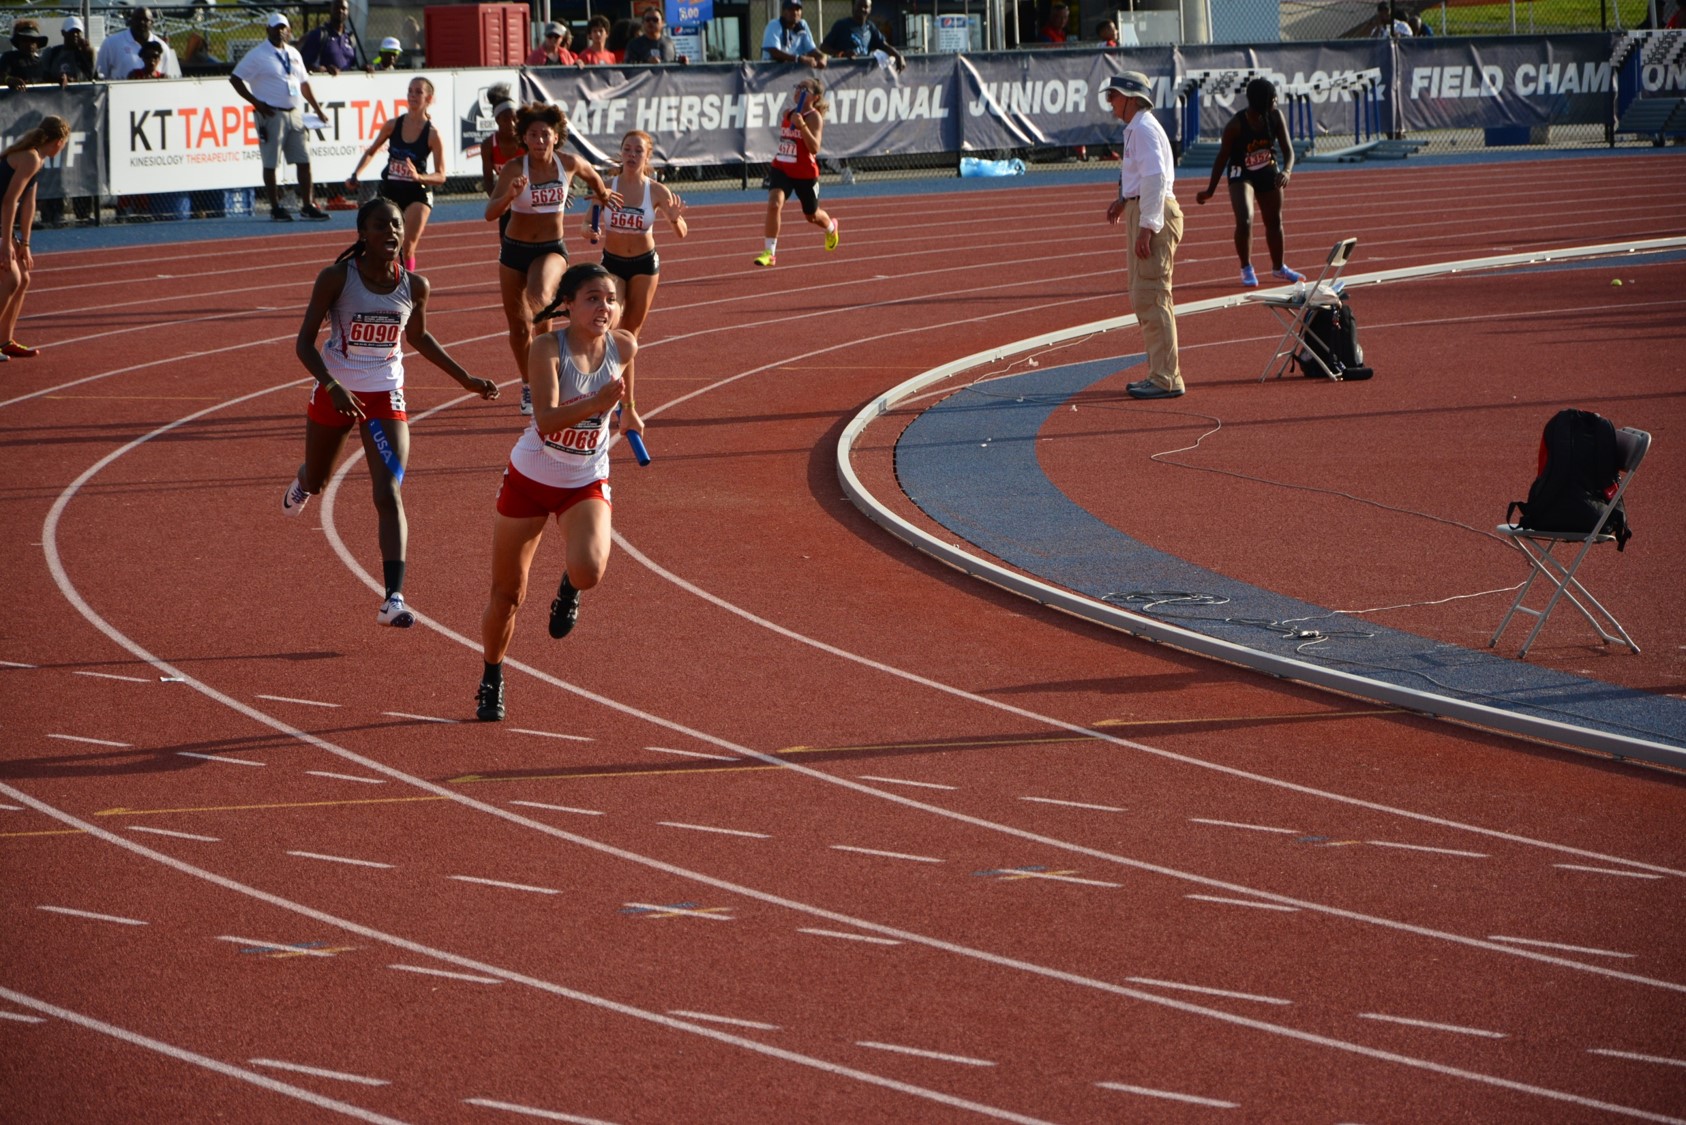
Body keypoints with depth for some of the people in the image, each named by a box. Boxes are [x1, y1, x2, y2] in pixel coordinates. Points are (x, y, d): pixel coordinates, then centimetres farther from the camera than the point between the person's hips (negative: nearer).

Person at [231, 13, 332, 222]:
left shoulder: (294, 55, 15)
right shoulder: (257, 55, -5)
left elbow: (304, 84, 23)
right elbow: (235, 79, -7)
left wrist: (318, 109, 17)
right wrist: (256, 102, -12)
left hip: (295, 113, 6)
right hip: (272, 114, -6)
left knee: (304, 160, 5)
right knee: (271, 163, -2)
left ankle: (308, 205, 11)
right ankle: (275, 207, 5)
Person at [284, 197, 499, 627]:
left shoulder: (414, 286, -7)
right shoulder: (336, 278, -18)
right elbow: (304, 343, -16)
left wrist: (465, 378, 14)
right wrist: (333, 387, -32)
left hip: (385, 397, 1)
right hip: (334, 393, -1)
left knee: (389, 495, -15)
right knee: (316, 483, 22)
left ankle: (393, 599, -20)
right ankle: (301, 482, 63)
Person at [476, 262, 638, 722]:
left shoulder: (623, 346, -10)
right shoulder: (549, 348, -21)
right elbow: (546, 419, -33)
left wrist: (629, 408, 32)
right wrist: (597, 402, -45)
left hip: (587, 483, 2)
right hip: (530, 478, -2)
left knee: (589, 570, -27)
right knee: (507, 591, 7)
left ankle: (568, 588, 12)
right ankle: (492, 680, 32)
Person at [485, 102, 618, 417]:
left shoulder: (569, 164, -9)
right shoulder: (514, 169, -16)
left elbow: (592, 176, 16)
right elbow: (490, 213, -26)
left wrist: (603, 195, 32)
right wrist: (510, 195, -43)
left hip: (551, 249, -1)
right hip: (515, 249, 1)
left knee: (539, 296, -35)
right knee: (518, 327, 10)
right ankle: (529, 387, 31)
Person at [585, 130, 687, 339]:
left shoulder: (657, 192, -10)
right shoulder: (606, 188, -10)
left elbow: (682, 233, -6)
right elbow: (587, 224, -8)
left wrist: (675, 219, -29)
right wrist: (590, 231, -33)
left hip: (644, 264, 1)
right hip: (612, 264, -1)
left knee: (631, 331, 9)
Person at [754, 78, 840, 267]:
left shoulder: (814, 117, -13)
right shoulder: (787, 113, 6)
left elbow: (815, 148, -27)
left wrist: (802, 126, -35)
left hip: (805, 173, -4)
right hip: (781, 169, 4)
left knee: (812, 215, 17)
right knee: (774, 203, -23)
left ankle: (831, 228, 55)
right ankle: (770, 253, -20)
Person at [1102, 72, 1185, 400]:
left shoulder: (1144, 129, -14)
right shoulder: (1136, 128, 18)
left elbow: (1155, 177, -23)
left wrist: (1146, 228, -26)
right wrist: (1124, 200, 14)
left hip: (1154, 215, -11)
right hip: (1144, 213, 11)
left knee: (1150, 298, -11)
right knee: (1144, 297, 15)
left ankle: (1166, 379, -10)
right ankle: (1160, 373, 20)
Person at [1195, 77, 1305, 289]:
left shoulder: (1276, 117, -13)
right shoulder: (1236, 125, -24)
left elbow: (1288, 149, -14)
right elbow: (1223, 157, -14)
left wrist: (1286, 171, -36)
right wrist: (1211, 190, -9)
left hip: (1268, 173, 5)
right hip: (1241, 174, -5)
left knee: (1274, 222, 17)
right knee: (1244, 221, -21)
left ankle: (1278, 268, 36)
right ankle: (1246, 269, -4)